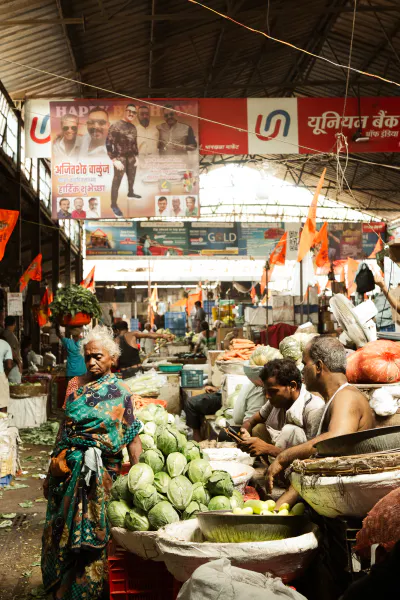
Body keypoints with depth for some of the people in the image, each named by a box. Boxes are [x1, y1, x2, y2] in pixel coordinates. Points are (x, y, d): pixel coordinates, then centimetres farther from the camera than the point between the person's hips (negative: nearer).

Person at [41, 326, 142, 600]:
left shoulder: (121, 392, -3)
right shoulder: (75, 385, 9)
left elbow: (133, 437, -5)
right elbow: (64, 426, 14)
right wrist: (54, 463, 14)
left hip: (99, 470, -4)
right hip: (67, 465, 4)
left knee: (88, 529, -1)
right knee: (59, 526, 10)